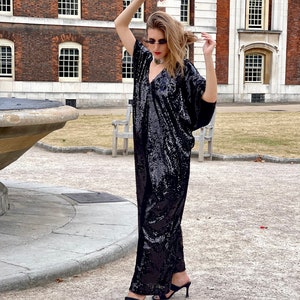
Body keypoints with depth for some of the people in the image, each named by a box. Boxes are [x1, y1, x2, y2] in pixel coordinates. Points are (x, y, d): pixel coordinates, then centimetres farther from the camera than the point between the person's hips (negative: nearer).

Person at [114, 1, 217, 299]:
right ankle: (177, 275, 26)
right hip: (146, 152, 7)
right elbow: (120, 24, 10)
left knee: (156, 218, -4)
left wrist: (208, 58, -28)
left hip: (171, 156, -7)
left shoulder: (183, 69, -8)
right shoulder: (145, 60, 9)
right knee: (165, 216, 13)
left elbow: (209, 98, -20)